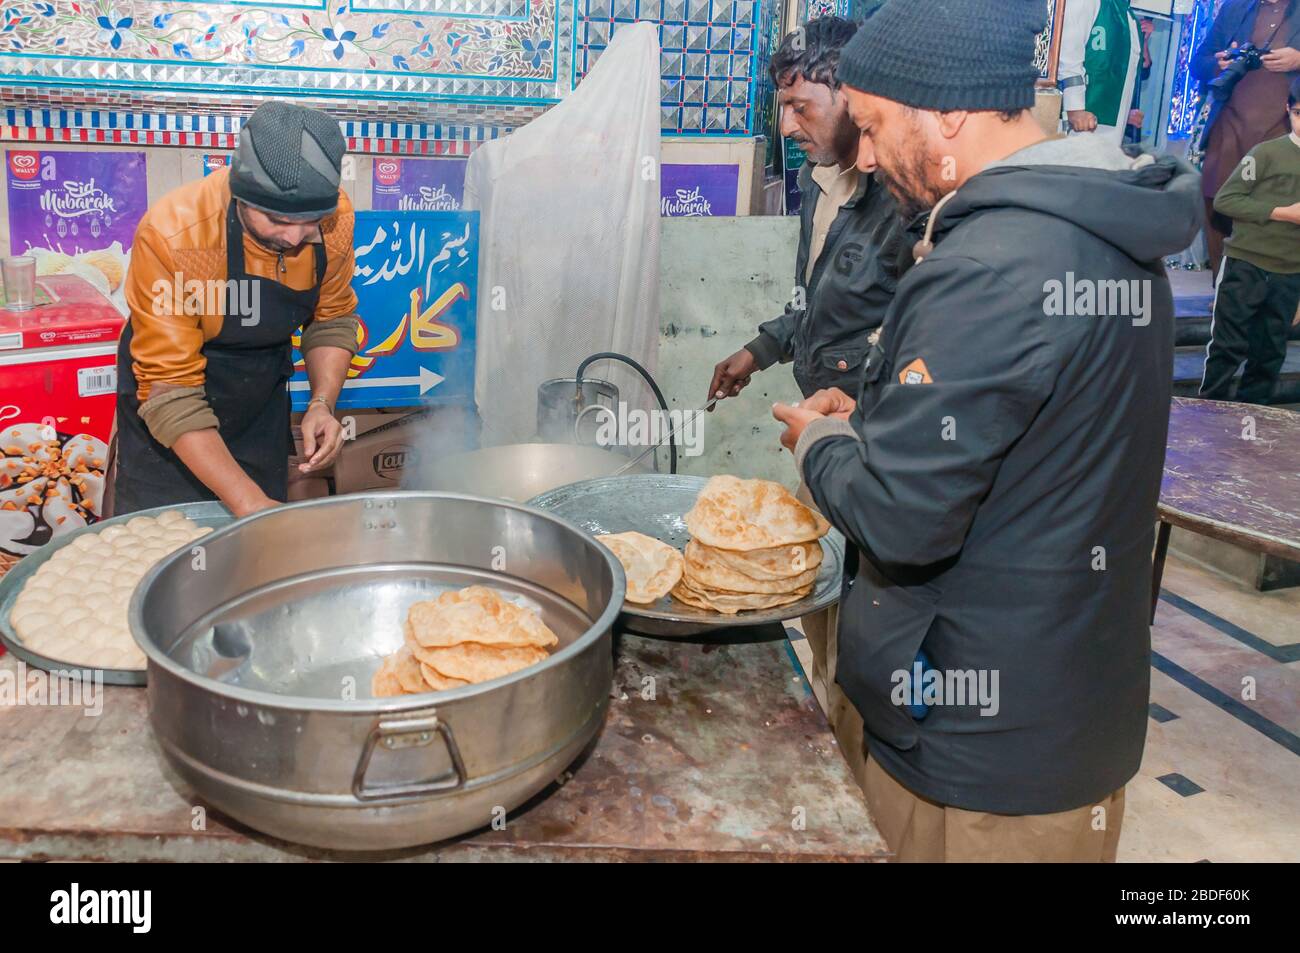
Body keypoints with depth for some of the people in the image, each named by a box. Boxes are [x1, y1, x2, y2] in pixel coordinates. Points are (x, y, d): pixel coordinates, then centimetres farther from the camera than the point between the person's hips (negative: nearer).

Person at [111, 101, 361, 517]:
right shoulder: (172, 233, -31)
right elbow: (170, 392, -29)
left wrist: (322, 403, -21)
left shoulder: (334, 217, -19)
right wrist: (248, 502, -36)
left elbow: (332, 319, -2)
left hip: (263, 401, 4)